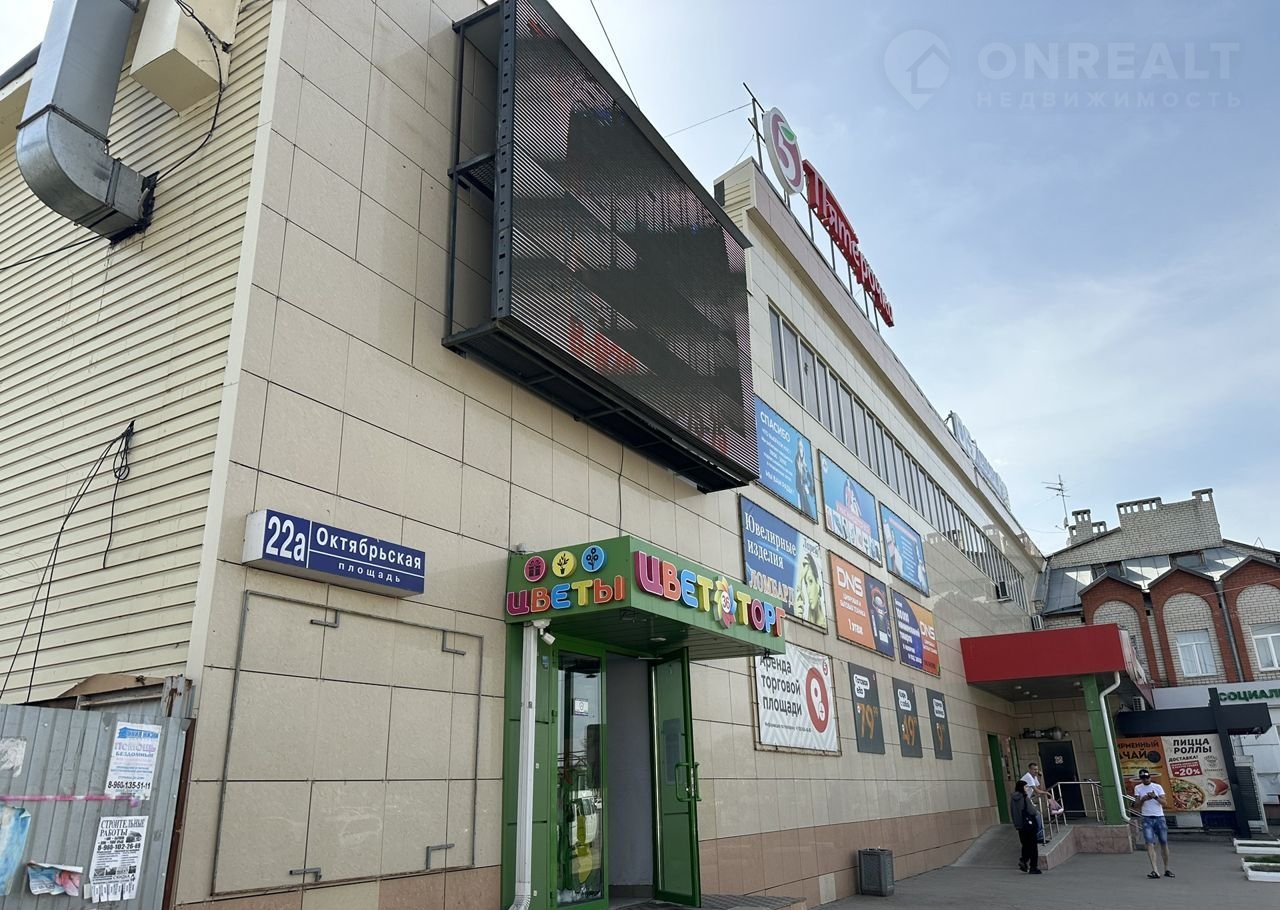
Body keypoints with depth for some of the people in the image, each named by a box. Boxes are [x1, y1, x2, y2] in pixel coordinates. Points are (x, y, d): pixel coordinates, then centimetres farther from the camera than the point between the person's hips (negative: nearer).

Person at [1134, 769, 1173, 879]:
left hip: (1160, 817, 1)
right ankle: (1155, 871, -17)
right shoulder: (1138, 788, 5)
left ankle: (1167, 869, 21)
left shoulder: (1157, 787, 5)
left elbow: (1164, 803, -3)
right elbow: (1138, 806, 1)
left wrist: (1155, 797, -21)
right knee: (1150, 844, -12)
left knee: (1164, 843, 6)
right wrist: (1143, 799, -18)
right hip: (1147, 819, -1)